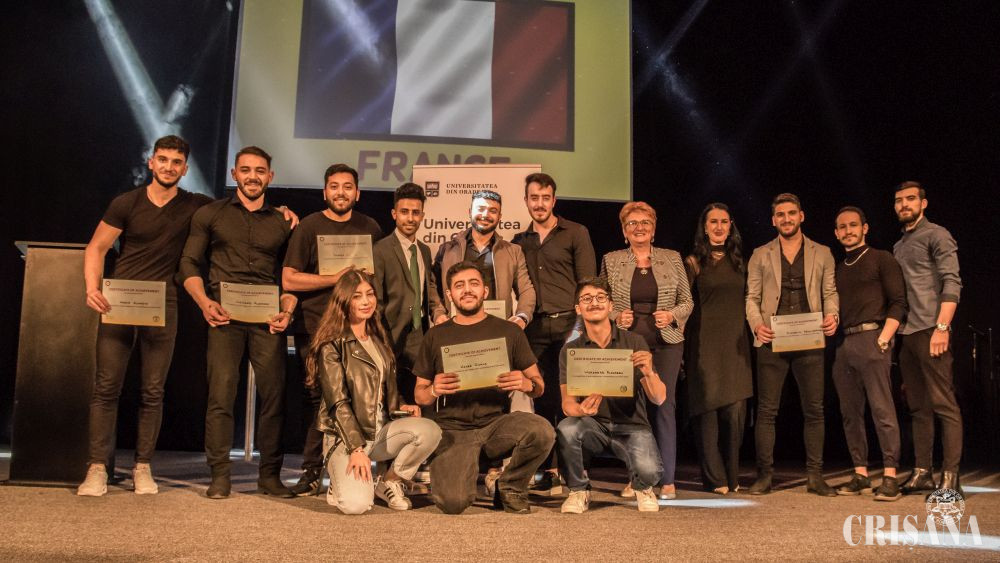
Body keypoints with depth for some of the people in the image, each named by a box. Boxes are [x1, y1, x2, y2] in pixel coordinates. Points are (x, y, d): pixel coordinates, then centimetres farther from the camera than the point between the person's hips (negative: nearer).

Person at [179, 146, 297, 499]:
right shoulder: (210, 214, 13)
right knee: (220, 394, -7)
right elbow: (189, 264, 9)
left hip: (267, 319, 1)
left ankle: (270, 475, 6)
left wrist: (287, 310, -3)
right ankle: (219, 475, 2)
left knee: (273, 394, -3)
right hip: (224, 315, -1)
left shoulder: (282, 223, 17)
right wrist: (204, 302, -7)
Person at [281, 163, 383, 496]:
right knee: (316, 396, -2)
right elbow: (289, 280, -5)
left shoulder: (370, 228, 13)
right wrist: (337, 278, -12)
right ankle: (312, 470, 9)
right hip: (315, 328, -2)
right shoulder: (309, 227, 3)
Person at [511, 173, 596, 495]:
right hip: (535, 327, 4)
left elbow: (588, 283, 1)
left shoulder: (576, 233, 6)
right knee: (541, 399, 4)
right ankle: (548, 469, 10)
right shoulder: (520, 242, 17)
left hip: (568, 323, -3)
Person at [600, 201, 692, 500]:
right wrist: (616, 316, -9)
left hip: (666, 343, 0)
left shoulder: (672, 259, 7)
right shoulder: (611, 260, 6)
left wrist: (672, 315, -10)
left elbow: (687, 301, 9)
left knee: (665, 405, -3)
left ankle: (668, 480, 3)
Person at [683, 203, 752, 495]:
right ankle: (715, 479, 5)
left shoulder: (738, 262, 15)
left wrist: (750, 332, 11)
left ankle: (731, 477, 12)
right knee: (709, 410, -3)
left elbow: (745, 303, 20)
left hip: (735, 345, 4)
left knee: (735, 412, -1)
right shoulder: (694, 262, 2)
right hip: (705, 345, -4)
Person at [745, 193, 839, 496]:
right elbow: (751, 297, 8)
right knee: (767, 410, 0)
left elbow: (830, 292, 11)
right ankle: (764, 475, 6)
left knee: (814, 410, 2)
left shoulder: (822, 253, 13)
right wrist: (757, 324, -9)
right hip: (772, 341, 0)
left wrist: (832, 315, -9)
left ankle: (814, 476, 10)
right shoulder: (760, 255, 12)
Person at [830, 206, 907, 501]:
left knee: (882, 409, -11)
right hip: (844, 344, 6)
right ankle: (861, 475, 12)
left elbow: (898, 302, -4)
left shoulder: (881, 259, 4)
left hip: (871, 338, -6)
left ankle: (890, 477, -9)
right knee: (850, 413, 6)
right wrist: (834, 339, 6)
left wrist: (884, 339, -12)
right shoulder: (838, 268, 20)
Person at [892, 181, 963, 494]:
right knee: (918, 407, 8)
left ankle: (950, 477, -8)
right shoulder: (899, 246, 21)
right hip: (906, 334, 7)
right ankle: (923, 473, 12)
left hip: (929, 331, -7)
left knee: (943, 404, -8)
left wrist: (942, 327, -18)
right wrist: (893, 332, 9)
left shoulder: (935, 234, 0)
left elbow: (952, 282, -9)